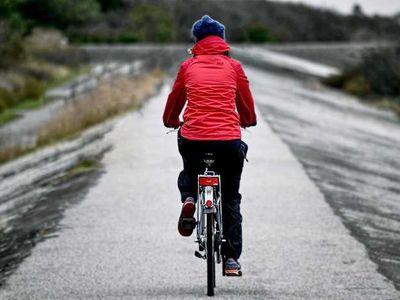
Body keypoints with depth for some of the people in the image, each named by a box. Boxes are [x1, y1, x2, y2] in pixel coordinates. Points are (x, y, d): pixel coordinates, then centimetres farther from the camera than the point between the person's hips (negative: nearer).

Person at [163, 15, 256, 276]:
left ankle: (189, 198, 1)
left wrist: (172, 122, 45)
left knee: (189, 173, 34)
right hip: (229, 140, 0)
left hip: (192, 139, 0)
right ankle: (232, 258, 9)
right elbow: (247, 105, 22)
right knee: (230, 198, 16)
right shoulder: (233, 66, 11)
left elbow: (174, 100, 24)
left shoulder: (188, 66, 12)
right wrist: (248, 121, 44)